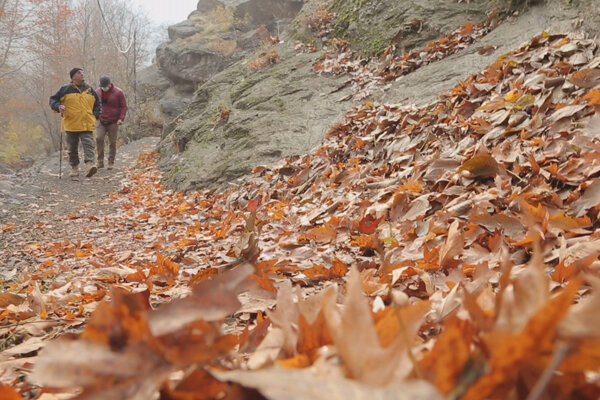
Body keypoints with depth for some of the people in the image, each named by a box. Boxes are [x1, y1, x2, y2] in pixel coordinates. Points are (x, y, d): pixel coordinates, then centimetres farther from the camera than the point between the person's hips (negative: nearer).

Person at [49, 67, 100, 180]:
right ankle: (74, 170, 16)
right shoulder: (65, 89, 3)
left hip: (87, 125, 1)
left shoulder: (89, 90, 11)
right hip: (71, 125, -1)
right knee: (72, 149, 7)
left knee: (89, 145, -17)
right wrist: (58, 106, -12)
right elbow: (53, 99, 9)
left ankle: (89, 165, -28)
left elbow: (97, 104, 22)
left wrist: (95, 115, 8)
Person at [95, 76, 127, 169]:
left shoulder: (118, 92, -4)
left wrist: (121, 118, -12)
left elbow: (124, 106, -1)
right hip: (101, 121, 2)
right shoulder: (97, 92, 5)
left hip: (113, 122, -2)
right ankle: (100, 161, -6)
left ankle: (111, 162, 12)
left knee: (112, 142, 1)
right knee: (99, 138, -14)